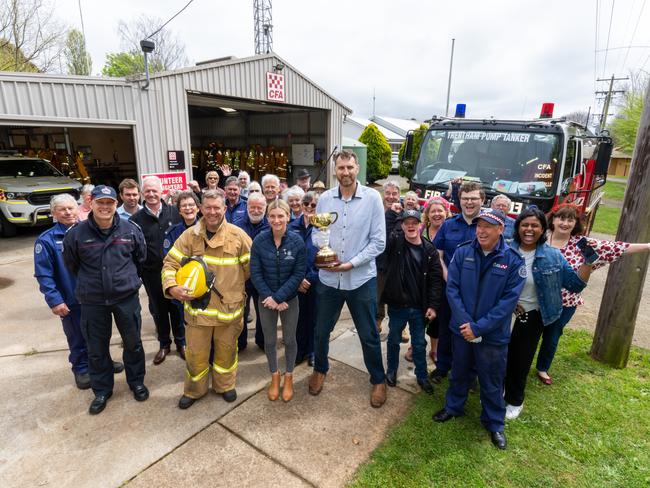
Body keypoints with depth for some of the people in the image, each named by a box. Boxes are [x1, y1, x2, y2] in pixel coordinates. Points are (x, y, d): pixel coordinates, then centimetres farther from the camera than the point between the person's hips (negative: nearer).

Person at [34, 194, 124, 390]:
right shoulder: (46, 240, -11)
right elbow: (43, 275, -12)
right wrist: (54, 300, -17)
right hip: (71, 300, -4)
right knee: (78, 338, 11)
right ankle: (81, 369, 31)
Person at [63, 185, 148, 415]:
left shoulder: (130, 229, -8)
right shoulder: (76, 233, -9)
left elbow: (141, 257, 9)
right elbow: (71, 263, 8)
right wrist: (90, 282, 14)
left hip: (126, 297, 0)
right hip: (92, 301, 0)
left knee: (133, 343, 14)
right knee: (96, 349, 14)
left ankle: (136, 381, 35)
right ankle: (102, 390, 34)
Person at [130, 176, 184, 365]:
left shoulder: (174, 212, -1)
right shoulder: (136, 218, -2)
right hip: (151, 273, 0)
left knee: (177, 306, 11)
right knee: (158, 309, 13)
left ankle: (181, 341, 28)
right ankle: (164, 344, 32)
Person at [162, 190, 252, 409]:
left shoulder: (238, 235, -7)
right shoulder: (190, 235, -3)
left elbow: (251, 267, -2)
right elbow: (170, 263, -2)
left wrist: (232, 286, 1)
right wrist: (171, 285, -18)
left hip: (229, 306, 0)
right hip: (197, 306, 1)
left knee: (226, 350, 18)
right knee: (196, 352, 13)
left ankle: (225, 385, 42)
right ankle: (194, 390, 39)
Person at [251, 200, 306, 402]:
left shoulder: (297, 241, -13)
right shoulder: (259, 241, -11)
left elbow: (298, 274, -13)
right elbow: (255, 273, -8)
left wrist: (279, 297, -18)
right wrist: (269, 297, -16)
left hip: (289, 298, -1)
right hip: (266, 299, 1)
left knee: (289, 339, 11)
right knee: (269, 340, 13)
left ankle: (288, 377, 34)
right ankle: (274, 376, 35)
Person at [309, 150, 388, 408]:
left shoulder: (372, 198, -9)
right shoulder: (324, 198, -1)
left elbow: (378, 242, -10)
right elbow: (316, 233, 5)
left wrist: (351, 263, -17)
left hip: (361, 278, -2)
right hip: (328, 278, 3)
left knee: (369, 335, 12)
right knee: (321, 331, 17)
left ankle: (378, 380, 36)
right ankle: (320, 370, 45)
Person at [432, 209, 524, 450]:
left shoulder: (513, 261, -12)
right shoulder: (462, 252, -8)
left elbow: (508, 301, -15)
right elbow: (452, 288, -8)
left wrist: (478, 327, -19)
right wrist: (465, 323, -17)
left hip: (494, 335, -2)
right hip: (461, 329, 2)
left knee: (492, 382, 16)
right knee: (459, 373, 22)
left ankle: (495, 423, 38)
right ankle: (453, 407, 45)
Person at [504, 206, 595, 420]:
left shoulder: (552, 256, -6)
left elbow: (575, 284, -2)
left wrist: (588, 261, -14)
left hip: (532, 318, 0)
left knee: (521, 360, 15)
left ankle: (514, 401, 38)